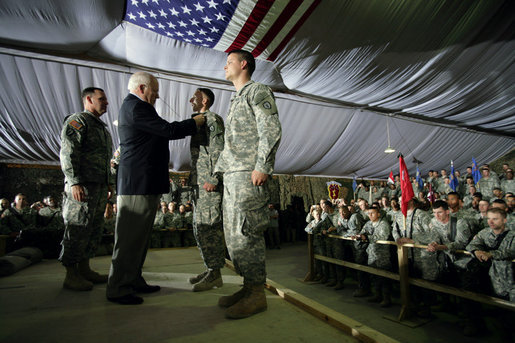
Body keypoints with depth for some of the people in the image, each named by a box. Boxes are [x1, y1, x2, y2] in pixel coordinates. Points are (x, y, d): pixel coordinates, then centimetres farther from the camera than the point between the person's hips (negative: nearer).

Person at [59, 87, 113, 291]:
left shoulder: (102, 127, 24)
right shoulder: (76, 121, -3)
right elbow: (67, 154, -13)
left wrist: (109, 183, 20)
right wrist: (75, 182, -21)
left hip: (100, 187, 9)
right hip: (82, 187, -9)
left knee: (94, 230, 11)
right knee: (77, 230, -4)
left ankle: (84, 269, 21)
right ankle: (71, 275, 6)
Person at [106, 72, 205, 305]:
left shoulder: (131, 106, 25)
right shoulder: (136, 106, -11)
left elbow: (161, 133, 22)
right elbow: (169, 131, -17)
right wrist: (196, 122, -5)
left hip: (144, 183, 11)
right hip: (139, 183, -11)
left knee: (138, 236, 14)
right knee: (130, 237, -5)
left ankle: (133, 281, 23)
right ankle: (118, 290, 5)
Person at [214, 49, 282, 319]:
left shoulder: (258, 91, 1)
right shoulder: (236, 100, 29)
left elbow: (271, 131, -12)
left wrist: (262, 167, -20)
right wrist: (218, 171, 22)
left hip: (249, 175, -10)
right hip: (232, 176, 10)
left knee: (246, 233, -9)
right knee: (233, 234, 9)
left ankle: (257, 293, 3)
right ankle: (247, 287, 19)